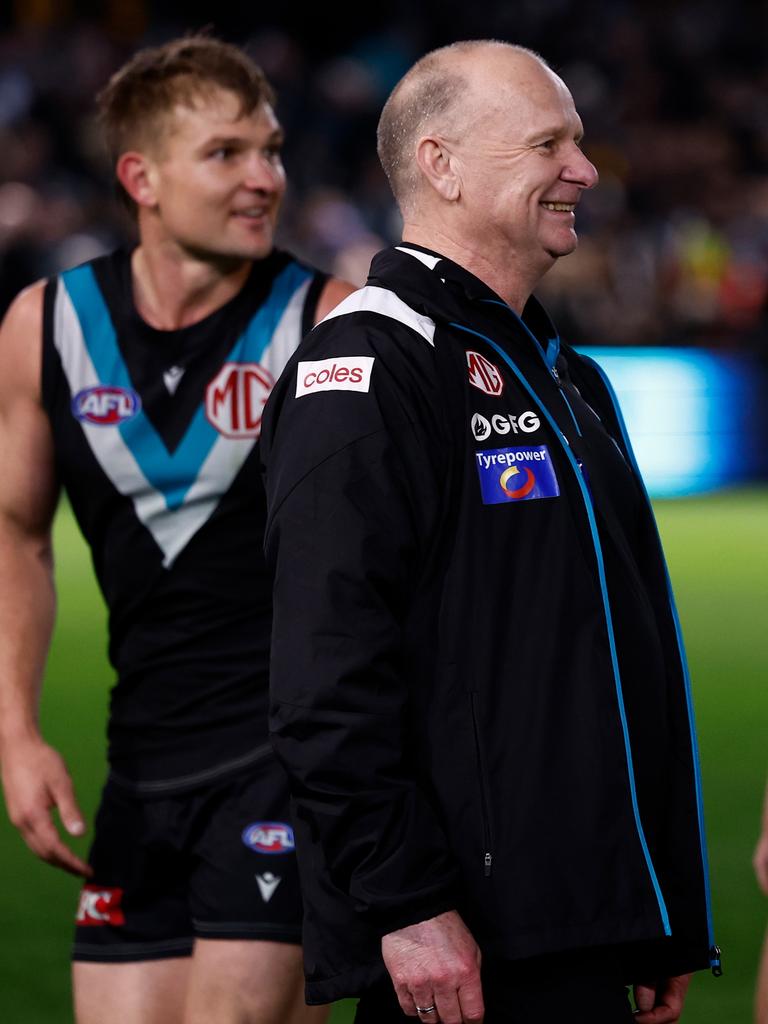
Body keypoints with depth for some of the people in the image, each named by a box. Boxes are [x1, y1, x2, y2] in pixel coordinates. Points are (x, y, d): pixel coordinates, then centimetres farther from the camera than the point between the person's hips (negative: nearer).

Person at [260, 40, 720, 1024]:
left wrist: (663, 928, 19)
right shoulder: (367, 364, -10)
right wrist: (406, 905, -22)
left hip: (591, 935, 9)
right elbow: (329, 676, -19)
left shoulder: (565, 377, 20)